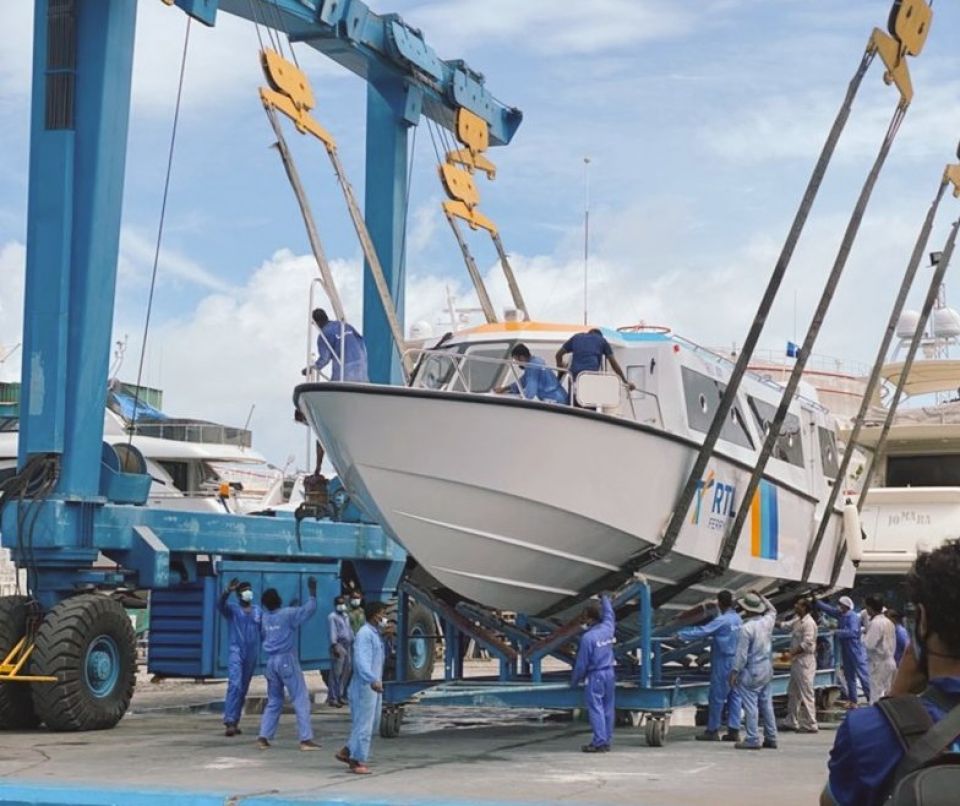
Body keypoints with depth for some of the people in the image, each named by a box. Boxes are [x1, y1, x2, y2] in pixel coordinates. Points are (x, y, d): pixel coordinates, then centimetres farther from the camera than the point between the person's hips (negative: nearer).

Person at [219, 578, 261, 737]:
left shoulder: (257, 611, 11)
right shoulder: (232, 609, -2)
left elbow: (263, 630, 18)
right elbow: (221, 604, -23)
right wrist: (228, 591, -42)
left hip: (252, 655, 5)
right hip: (236, 652, -5)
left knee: (243, 690, 10)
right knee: (235, 685, -19)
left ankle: (235, 722, 19)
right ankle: (229, 721, -25)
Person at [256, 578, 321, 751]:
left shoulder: (265, 618, 7)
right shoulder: (287, 614, -10)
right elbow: (309, 609, -11)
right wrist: (312, 590, -1)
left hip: (271, 661, 6)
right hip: (287, 659, -6)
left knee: (274, 701, 15)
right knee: (301, 699, -3)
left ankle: (263, 737, 7)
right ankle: (306, 739, -8)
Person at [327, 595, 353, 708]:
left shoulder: (346, 616, 22)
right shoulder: (332, 617, -3)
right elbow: (332, 632, -13)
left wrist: (353, 643, 15)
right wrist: (335, 645, -23)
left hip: (348, 645, 8)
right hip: (339, 645, -8)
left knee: (346, 672, 8)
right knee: (336, 672, -11)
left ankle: (341, 696, 15)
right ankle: (332, 697, -10)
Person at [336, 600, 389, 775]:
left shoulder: (375, 634, 17)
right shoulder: (364, 634, -15)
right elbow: (362, 660, -28)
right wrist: (373, 680, -39)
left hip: (374, 686, 10)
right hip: (365, 686, -10)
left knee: (373, 724, 15)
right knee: (363, 724, -5)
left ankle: (346, 752, 24)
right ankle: (359, 762, 2)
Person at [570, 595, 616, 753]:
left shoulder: (587, 637, -15)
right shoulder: (608, 628, 2)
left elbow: (581, 663, -10)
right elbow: (609, 614, 27)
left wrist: (574, 681, 4)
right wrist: (604, 598, 45)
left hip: (596, 675, -7)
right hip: (610, 673, 7)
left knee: (596, 708, -5)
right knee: (608, 708, 10)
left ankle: (599, 742, -10)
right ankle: (607, 741, 13)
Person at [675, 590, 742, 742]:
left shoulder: (722, 620, -16)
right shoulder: (737, 619, 9)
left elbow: (703, 631, -18)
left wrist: (681, 635, -12)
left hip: (723, 662, -8)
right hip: (736, 660, 8)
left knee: (717, 696, -1)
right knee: (734, 695, 8)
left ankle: (712, 730, 4)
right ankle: (734, 730, 8)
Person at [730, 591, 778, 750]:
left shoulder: (747, 628, -18)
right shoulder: (767, 622, 1)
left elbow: (742, 653, -17)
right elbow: (772, 610, 27)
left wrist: (735, 672, -9)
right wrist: (761, 597, 27)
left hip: (751, 673, -7)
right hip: (766, 670, 7)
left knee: (750, 705, -3)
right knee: (766, 704, 13)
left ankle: (752, 739, -4)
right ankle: (771, 738, 16)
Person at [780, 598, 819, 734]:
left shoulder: (808, 623, -17)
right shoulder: (798, 621, 12)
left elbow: (807, 644, -22)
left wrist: (792, 653, -17)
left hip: (805, 661, -10)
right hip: (797, 661, 10)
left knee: (806, 694, -6)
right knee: (793, 693, 16)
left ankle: (810, 725, -2)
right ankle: (791, 722, 25)